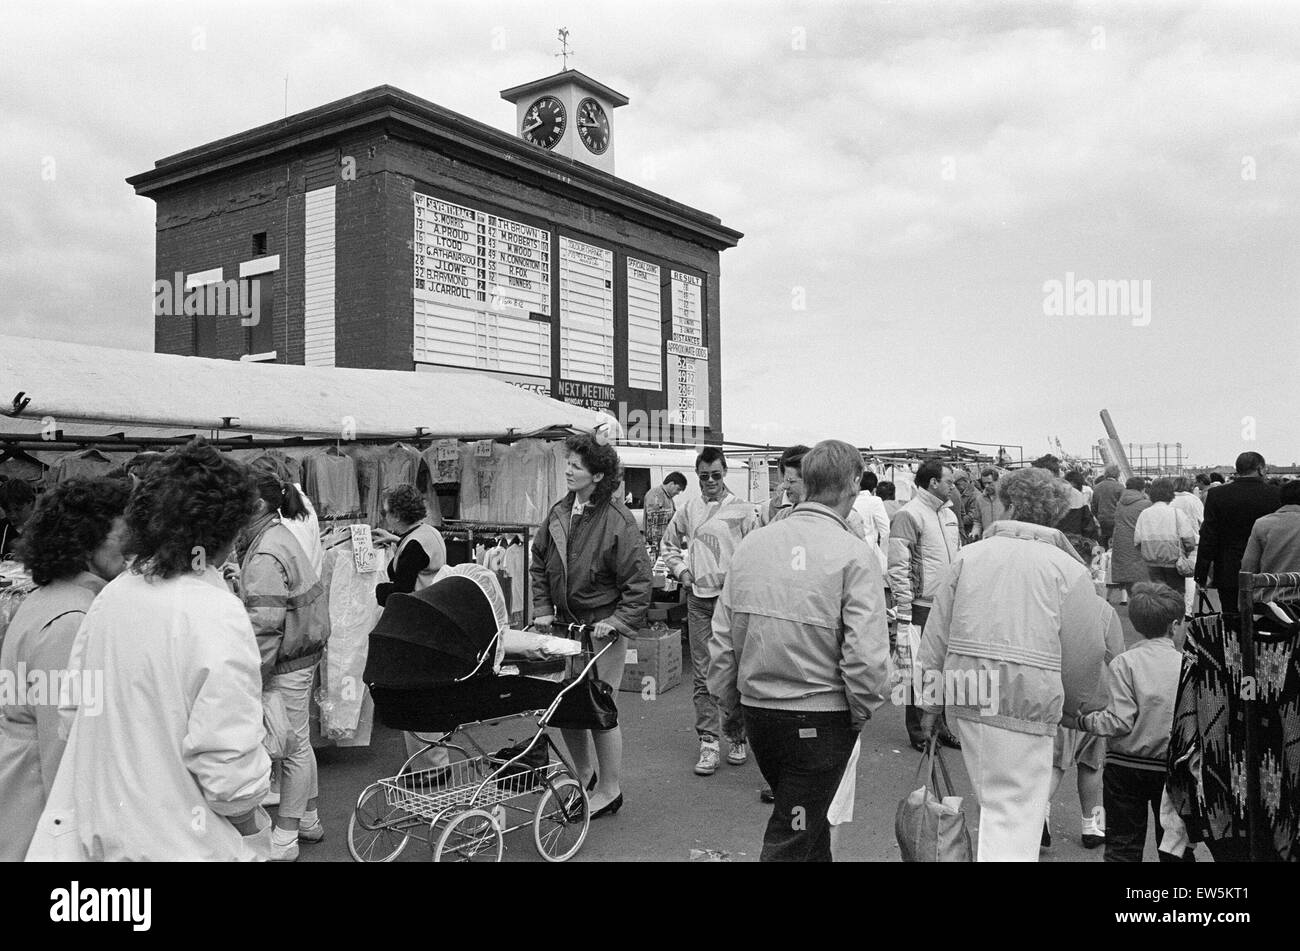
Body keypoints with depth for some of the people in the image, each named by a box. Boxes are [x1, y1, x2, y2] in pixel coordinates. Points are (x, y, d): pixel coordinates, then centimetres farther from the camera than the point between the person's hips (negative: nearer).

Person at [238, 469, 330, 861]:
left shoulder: (264, 556, -22)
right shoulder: (277, 535, 9)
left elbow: (264, 626, -23)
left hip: (286, 663, -10)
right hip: (301, 654, 10)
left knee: (292, 746, 3)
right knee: (299, 743, 20)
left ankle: (284, 838, 16)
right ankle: (307, 820, 34)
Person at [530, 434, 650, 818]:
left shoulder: (618, 521, -15)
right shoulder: (559, 513, 3)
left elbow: (638, 582, -14)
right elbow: (539, 564, 13)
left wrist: (617, 623, -18)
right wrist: (542, 609, 5)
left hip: (602, 629, -6)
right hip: (565, 624, 6)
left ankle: (610, 790, 20)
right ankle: (585, 775, 34)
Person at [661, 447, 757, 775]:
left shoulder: (742, 510, -2)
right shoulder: (688, 511, 9)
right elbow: (669, 544, 23)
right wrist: (680, 569, 9)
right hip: (698, 599, 3)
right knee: (702, 674, 3)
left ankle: (737, 736, 19)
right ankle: (708, 742, 9)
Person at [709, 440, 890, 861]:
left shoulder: (752, 544, 1)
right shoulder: (855, 554, -14)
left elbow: (722, 637, 4)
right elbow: (865, 653, -20)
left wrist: (729, 696, 15)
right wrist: (862, 711, -5)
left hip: (757, 709, 5)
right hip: (822, 717, -5)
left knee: (808, 816, 26)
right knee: (791, 840, 9)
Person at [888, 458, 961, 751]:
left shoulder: (948, 514, 15)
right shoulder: (909, 515, -12)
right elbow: (898, 567, -15)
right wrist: (903, 611, -18)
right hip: (922, 606, -7)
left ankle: (938, 725, 24)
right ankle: (917, 731, 14)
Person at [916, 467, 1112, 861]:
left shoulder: (969, 555, 6)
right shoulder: (1068, 568, -2)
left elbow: (936, 634, 6)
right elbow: (1085, 650, 0)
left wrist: (932, 701, 14)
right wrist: (1072, 701, 18)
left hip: (966, 695, 4)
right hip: (1025, 702, -4)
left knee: (993, 801, 23)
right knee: (1015, 813, 2)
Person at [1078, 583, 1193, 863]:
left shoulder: (1124, 663, -10)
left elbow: (1120, 721, -16)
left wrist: (1085, 720, -2)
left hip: (1126, 766, -2)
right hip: (1173, 769, 2)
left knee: (1123, 846, 7)